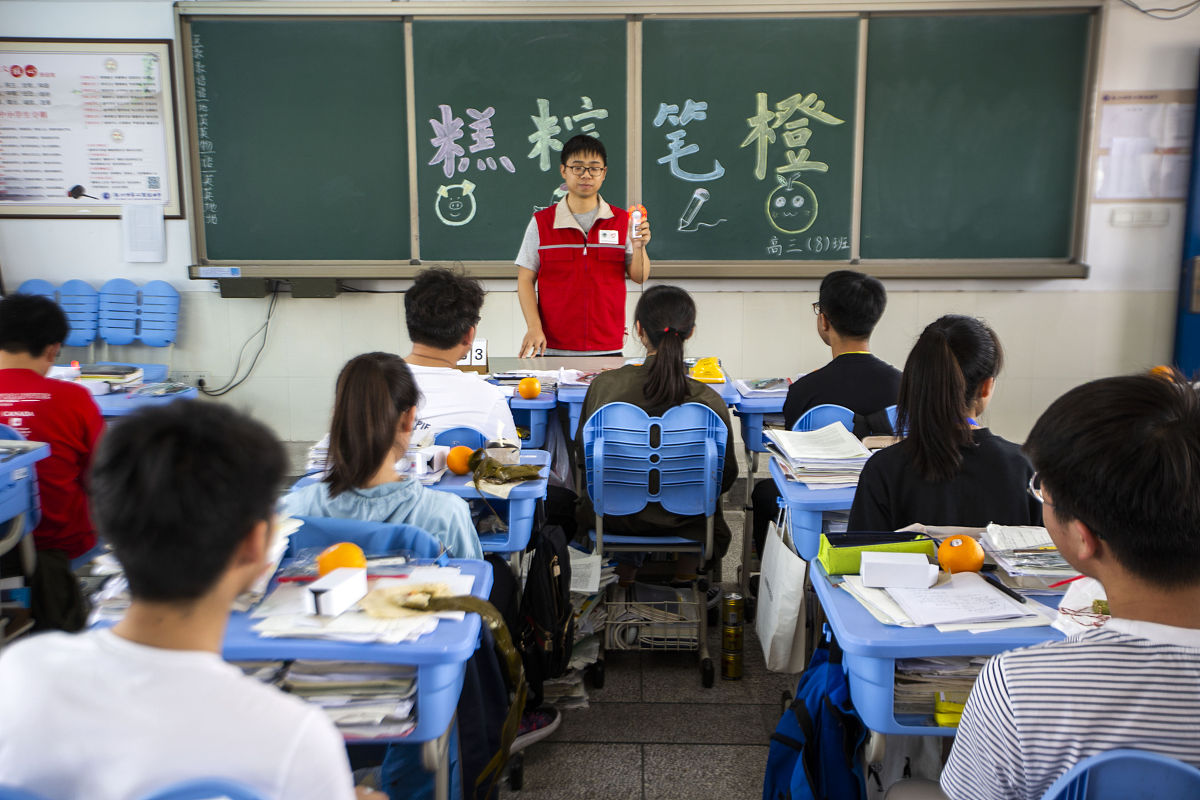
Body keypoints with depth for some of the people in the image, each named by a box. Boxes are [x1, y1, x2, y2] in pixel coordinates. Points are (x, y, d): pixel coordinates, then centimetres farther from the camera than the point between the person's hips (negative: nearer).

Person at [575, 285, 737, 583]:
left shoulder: (604, 385, -19)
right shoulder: (710, 401, -22)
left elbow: (584, 459, -4)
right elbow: (726, 475, -7)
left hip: (614, 516, 1)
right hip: (685, 521, 0)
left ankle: (626, 567, 31)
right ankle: (685, 566, 29)